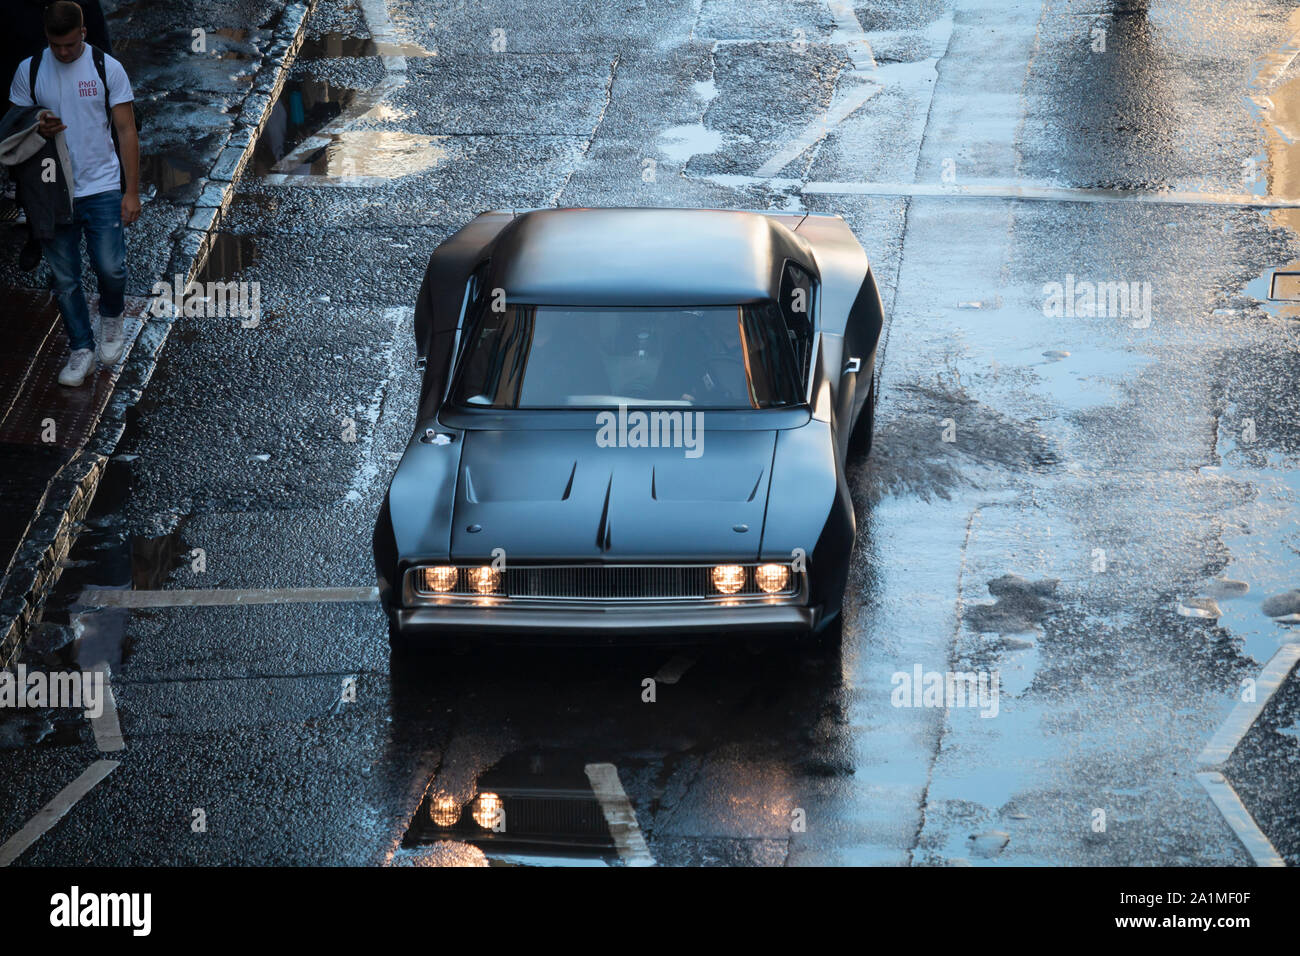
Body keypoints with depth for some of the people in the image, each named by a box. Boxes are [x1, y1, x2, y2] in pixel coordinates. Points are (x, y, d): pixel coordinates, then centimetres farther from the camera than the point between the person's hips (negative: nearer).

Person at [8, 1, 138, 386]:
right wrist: (37, 130, -18)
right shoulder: (29, 71, -1)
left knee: (111, 269, -6)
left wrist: (132, 192, -6)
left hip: (103, 190, -2)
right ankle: (81, 349, 21)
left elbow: (126, 131, -3)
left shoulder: (108, 68, -5)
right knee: (65, 279, 6)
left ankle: (112, 317, 26)